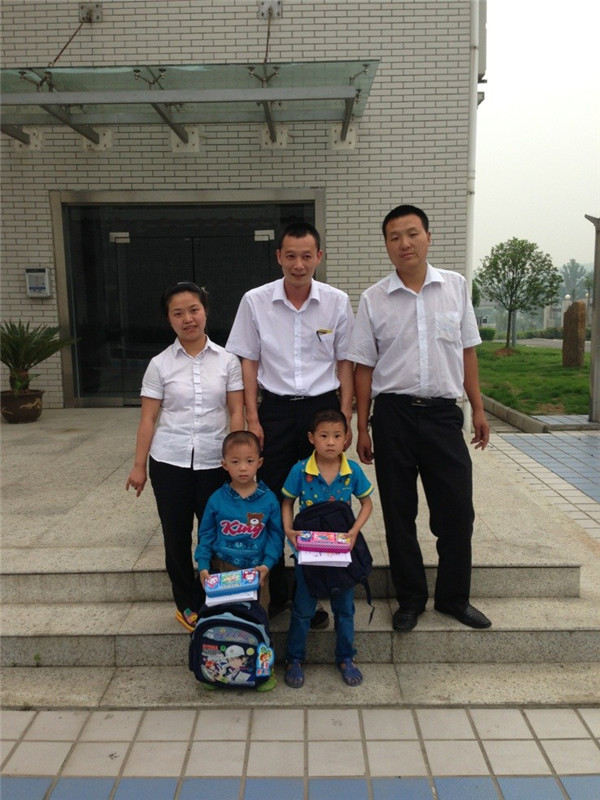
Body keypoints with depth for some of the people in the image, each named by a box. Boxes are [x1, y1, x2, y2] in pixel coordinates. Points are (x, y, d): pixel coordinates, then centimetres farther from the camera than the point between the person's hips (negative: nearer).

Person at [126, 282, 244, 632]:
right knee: (177, 535, 10)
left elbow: (236, 412, 0)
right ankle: (188, 604, 27)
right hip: (170, 462, 1)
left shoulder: (227, 360, 0)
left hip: (215, 462, 0)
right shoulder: (160, 364, 1)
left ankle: (206, 601, 24)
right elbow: (148, 418, 2)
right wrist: (139, 465, 1)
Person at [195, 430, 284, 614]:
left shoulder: (268, 499, -6)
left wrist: (267, 564, -12)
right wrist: (203, 566, -3)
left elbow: (276, 535, -2)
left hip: (256, 570, -1)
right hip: (222, 568, 1)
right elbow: (206, 534, 4)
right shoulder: (217, 499, -4)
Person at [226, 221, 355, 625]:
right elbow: (248, 362, 2)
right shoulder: (255, 301, -3)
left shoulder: (337, 302, -2)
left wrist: (344, 418, -1)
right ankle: (275, 593, 24)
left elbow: (344, 362, 4)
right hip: (275, 409, 0)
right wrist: (252, 419, -2)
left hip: (323, 407, 0)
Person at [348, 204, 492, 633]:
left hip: (443, 412, 1)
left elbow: (467, 351, 10)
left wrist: (479, 408, 8)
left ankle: (454, 596, 27)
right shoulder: (373, 299, 0)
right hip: (394, 414, -1)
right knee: (399, 514, 9)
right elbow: (364, 367, 2)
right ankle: (411, 599, 27)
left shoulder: (456, 286, 4)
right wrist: (362, 429, 1)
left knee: (457, 510, 6)